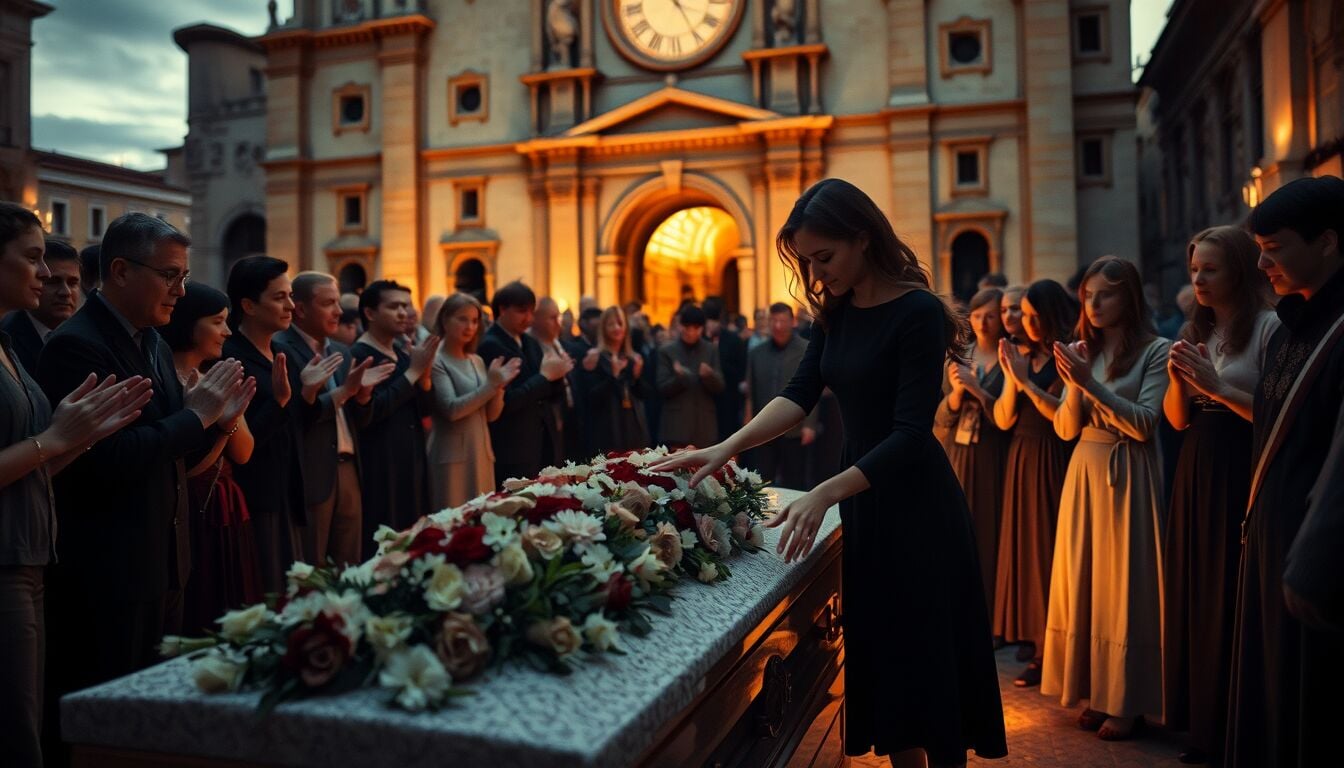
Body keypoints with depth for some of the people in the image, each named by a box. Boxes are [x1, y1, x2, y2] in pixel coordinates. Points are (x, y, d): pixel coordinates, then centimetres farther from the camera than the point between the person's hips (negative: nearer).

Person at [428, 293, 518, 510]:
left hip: (482, 454, 7)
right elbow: (451, 409, -19)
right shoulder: (436, 361, -8)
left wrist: (499, 386, -7)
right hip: (452, 457, -7)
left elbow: (491, 415, 10)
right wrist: (490, 385, -19)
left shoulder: (477, 361, 13)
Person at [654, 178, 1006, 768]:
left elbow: (911, 432, -22)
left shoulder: (918, 312, -17)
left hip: (916, 506, -7)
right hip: (860, 499, 7)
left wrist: (824, 494, -31)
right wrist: (726, 448, -17)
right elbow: (799, 395, -3)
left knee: (924, 652, 4)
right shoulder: (837, 311, 5)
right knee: (877, 652, 14)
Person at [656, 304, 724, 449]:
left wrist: (709, 375, -18)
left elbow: (719, 387, 3)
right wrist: (678, 377, -22)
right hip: (677, 422, -2)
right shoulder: (666, 351, 1)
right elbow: (662, 389, -2)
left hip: (705, 422, 2)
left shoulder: (711, 350, 7)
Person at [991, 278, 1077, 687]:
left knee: (1049, 550, -3)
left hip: (1053, 464, -6)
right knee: (1023, 546, 9)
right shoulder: (1021, 358, 11)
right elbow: (1003, 420, 5)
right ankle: (1030, 635, 20)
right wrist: (1010, 378, -9)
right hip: (1020, 460, 7)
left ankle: (1052, 647, 6)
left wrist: (1027, 383, -16)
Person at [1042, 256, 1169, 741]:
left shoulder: (1155, 350, -4)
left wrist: (1093, 383, -19)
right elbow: (1065, 429, 6)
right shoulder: (1081, 351, 9)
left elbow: (1144, 424, -13)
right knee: (1085, 579, 7)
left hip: (1128, 477, -5)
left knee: (1124, 584, 0)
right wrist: (1074, 385, -11)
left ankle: (1127, 700, 12)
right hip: (1084, 470, 5)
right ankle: (1096, 691, 19)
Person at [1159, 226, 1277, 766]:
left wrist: (1218, 385, -18)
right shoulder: (1195, 331, 14)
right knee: (1195, 599, 9)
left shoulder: (1269, 327, -7)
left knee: (1234, 604, -3)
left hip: (1244, 474, -7)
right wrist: (1179, 379, -4)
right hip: (1196, 472, 7)